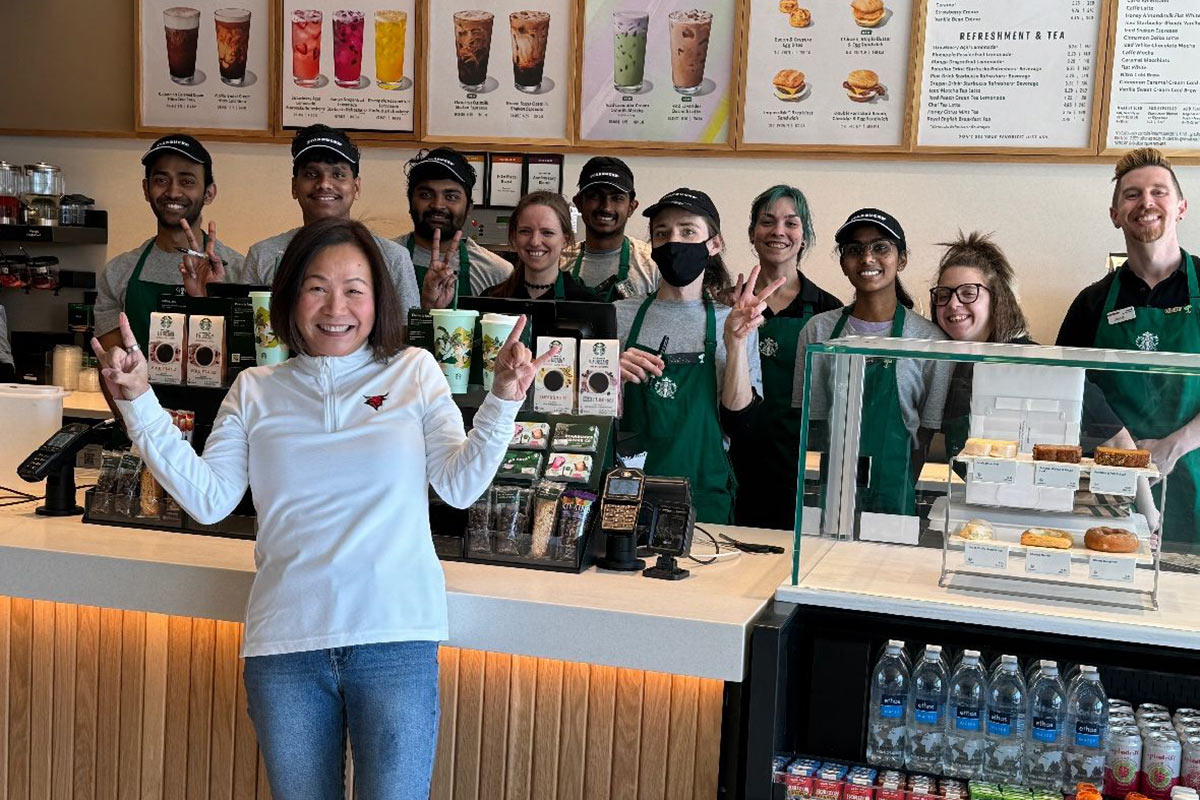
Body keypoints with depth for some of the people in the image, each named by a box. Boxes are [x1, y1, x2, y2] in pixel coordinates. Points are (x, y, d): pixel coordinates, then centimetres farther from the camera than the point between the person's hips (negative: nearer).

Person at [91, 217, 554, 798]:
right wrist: (138, 403, -3)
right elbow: (209, 499, 2)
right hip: (285, 642, 2)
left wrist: (503, 401, -16)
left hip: (395, 639, -2)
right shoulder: (255, 391, 10)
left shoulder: (414, 372, 5)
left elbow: (460, 486, -2)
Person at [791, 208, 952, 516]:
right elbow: (809, 421, 6)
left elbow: (930, 434, 1)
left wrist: (902, 492, -6)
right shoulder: (818, 330, 5)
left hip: (892, 498, -2)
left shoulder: (929, 338, -2)